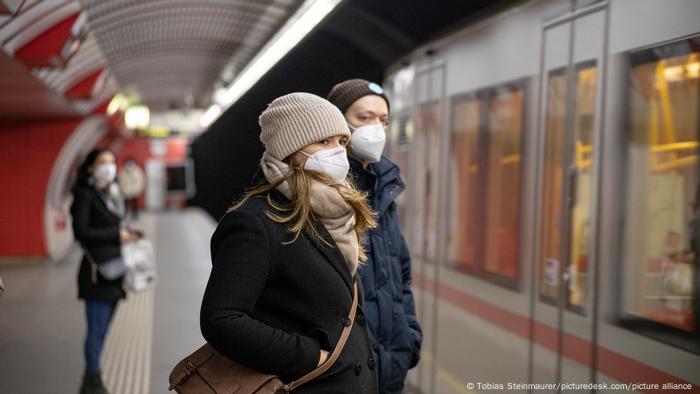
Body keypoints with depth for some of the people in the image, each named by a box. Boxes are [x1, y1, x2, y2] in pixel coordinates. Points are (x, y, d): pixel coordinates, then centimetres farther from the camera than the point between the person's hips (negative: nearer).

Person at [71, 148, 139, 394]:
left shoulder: (111, 194, 15)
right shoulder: (85, 195, -9)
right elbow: (81, 232, -16)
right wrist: (117, 235, -15)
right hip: (97, 270, -8)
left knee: (101, 330, 12)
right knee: (96, 329, -5)